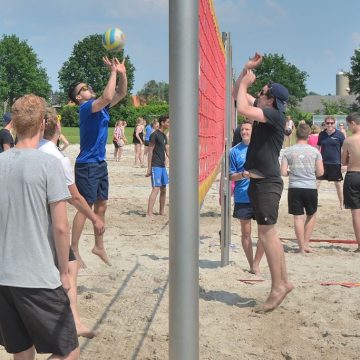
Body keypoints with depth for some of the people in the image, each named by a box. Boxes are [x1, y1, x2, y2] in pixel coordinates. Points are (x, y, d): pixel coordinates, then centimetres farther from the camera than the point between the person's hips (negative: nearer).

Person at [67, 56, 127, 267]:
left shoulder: (101, 107, 10)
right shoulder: (86, 108, -15)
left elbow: (121, 94, 12)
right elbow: (107, 96, -32)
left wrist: (122, 73, -4)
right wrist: (113, 72, -23)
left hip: (101, 164, 8)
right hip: (87, 166, -8)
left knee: (101, 206, 13)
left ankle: (99, 246, 25)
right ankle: (74, 250, 5)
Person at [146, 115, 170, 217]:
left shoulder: (164, 136, 14)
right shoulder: (155, 135, -11)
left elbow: (167, 151, 16)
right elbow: (150, 151, -13)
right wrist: (149, 168, -15)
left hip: (162, 166, 9)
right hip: (156, 166, -9)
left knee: (163, 189, 14)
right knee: (156, 189, -15)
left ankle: (162, 211, 25)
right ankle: (149, 213, -16)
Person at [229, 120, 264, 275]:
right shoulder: (234, 151, 3)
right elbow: (230, 176, 3)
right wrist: (243, 174, -15)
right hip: (242, 197, 0)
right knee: (246, 233, 7)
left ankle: (256, 264, 8)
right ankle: (251, 265, 19)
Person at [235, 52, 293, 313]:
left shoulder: (275, 115, -15)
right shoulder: (264, 111, 11)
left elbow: (242, 109, -27)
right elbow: (238, 93, 22)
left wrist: (245, 82, -12)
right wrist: (248, 69, 12)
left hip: (268, 183, -10)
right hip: (258, 181, 10)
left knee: (267, 234, -10)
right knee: (269, 234, 12)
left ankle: (278, 286, -5)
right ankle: (283, 281, 19)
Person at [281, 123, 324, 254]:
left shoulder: (288, 151, -1)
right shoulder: (315, 151, -2)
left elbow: (283, 172, -3)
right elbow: (320, 172, -1)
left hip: (294, 188, 0)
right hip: (310, 188, 0)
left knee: (298, 217, 6)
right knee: (311, 215, 19)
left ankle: (302, 247, 8)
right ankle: (306, 243, 17)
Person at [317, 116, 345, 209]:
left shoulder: (339, 135, -7)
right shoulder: (322, 134, 2)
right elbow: (318, 147, 12)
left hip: (335, 164, -2)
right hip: (323, 162, 2)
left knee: (338, 184, 9)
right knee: (317, 182, 2)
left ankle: (342, 204, 21)